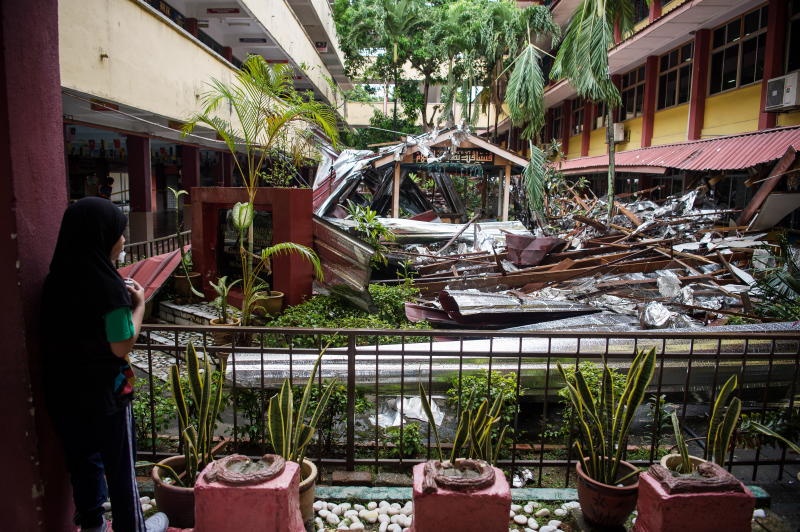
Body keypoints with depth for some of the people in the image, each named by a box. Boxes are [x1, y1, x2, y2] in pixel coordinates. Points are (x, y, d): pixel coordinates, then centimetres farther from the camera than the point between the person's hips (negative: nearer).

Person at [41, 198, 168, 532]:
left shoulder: (57, 280, -1)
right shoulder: (107, 285, -24)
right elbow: (122, 347, -19)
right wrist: (138, 304, -8)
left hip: (64, 389, 7)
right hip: (103, 392, -7)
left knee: (82, 458, 21)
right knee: (120, 464, 11)